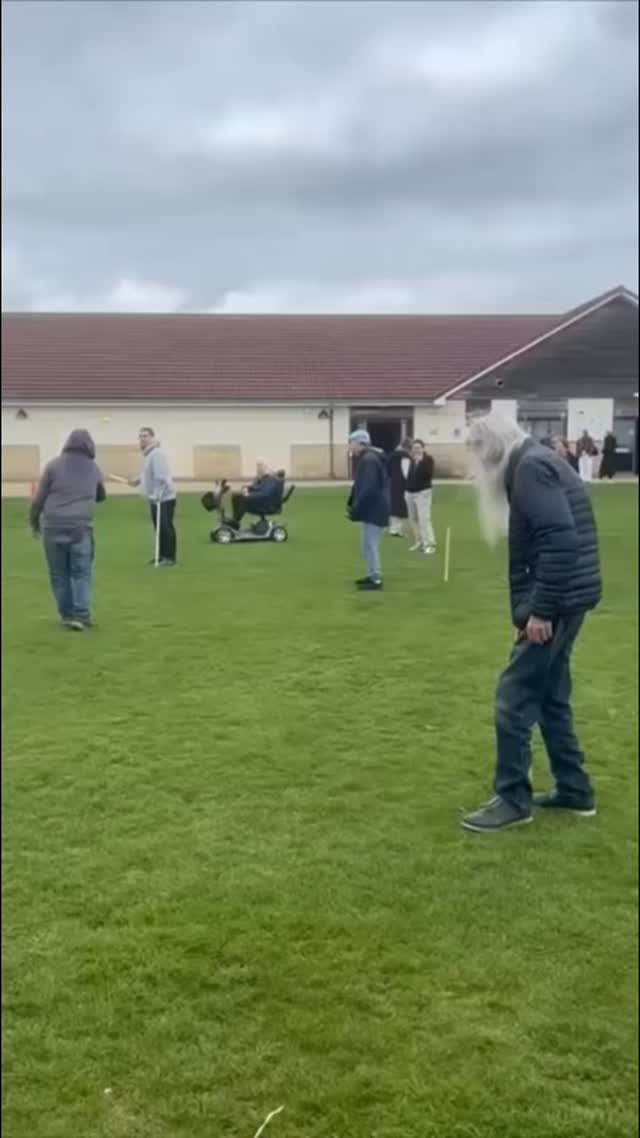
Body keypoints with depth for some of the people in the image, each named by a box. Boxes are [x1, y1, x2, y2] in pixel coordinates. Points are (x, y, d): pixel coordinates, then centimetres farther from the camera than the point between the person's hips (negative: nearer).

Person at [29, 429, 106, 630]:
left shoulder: (54, 465, 5)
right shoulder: (93, 468, 11)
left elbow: (39, 497, 5)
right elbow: (101, 496, 27)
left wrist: (34, 521, 18)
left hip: (53, 527, 0)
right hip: (81, 528, 0)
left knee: (59, 573, 10)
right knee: (82, 573, 4)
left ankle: (67, 614, 14)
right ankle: (81, 615, -5)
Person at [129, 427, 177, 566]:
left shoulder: (157, 454, -19)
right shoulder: (148, 454, 13)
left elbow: (161, 478, -26)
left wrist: (156, 496, -28)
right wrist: (138, 480, 12)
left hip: (164, 498, -10)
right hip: (155, 498, 10)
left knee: (166, 528, -7)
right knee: (159, 528, 14)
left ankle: (170, 557, -3)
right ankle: (162, 555, 21)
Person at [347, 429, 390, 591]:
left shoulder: (369, 460, -19)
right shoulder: (367, 458, 15)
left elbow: (368, 489, -26)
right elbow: (360, 486, 19)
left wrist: (355, 511, -21)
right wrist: (352, 504, 9)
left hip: (373, 510, -11)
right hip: (373, 510, 11)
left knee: (370, 545, -6)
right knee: (369, 545, 18)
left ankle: (376, 580, -2)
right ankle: (373, 576, 26)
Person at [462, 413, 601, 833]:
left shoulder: (531, 468, -14)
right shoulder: (537, 465, 18)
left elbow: (561, 539, -25)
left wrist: (541, 610, -23)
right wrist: (527, 609, 16)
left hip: (558, 599, -10)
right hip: (565, 598, 10)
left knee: (515, 696, -4)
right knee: (550, 695, 17)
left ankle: (513, 800, 5)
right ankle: (575, 790, 26)